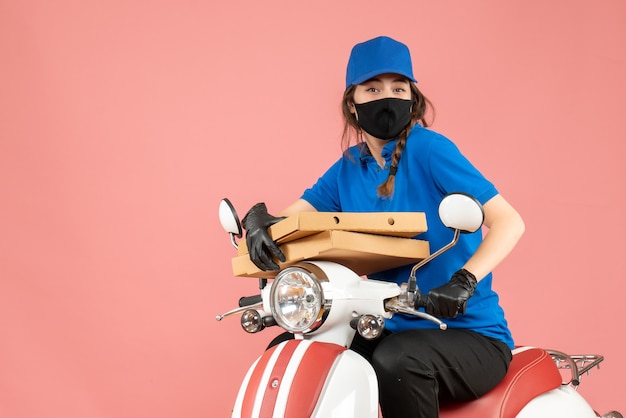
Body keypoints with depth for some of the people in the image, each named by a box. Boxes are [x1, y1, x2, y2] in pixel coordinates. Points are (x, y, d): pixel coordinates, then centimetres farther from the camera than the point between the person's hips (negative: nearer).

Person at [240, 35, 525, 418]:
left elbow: (509, 222, -19)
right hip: (394, 330, 6)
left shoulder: (428, 149, -13)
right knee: (287, 352, 1)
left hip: (472, 336, -6)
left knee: (396, 360, -35)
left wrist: (465, 280, -35)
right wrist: (259, 219, -21)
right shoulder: (349, 169, 7)